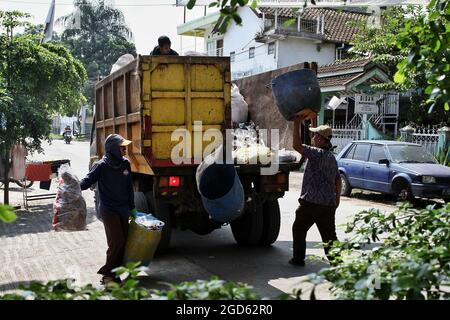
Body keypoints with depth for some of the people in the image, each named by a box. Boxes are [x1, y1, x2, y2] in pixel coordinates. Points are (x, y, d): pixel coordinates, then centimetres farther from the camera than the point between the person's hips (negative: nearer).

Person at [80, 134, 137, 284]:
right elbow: (87, 181, -14)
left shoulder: (125, 164, 5)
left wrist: (132, 208, 17)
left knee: (123, 242, 6)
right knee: (116, 242, -11)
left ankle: (116, 272, 18)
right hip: (108, 210, -6)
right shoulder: (102, 166, -11)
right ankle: (107, 274, 5)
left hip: (123, 210, 6)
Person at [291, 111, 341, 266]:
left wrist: (297, 123, -18)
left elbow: (297, 145, -23)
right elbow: (338, 180, 20)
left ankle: (298, 258, 16)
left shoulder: (318, 153, -14)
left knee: (298, 229, 10)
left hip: (312, 202, -8)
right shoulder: (332, 157, 15)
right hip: (329, 203, 8)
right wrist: (337, 197, 29)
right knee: (329, 234, 10)